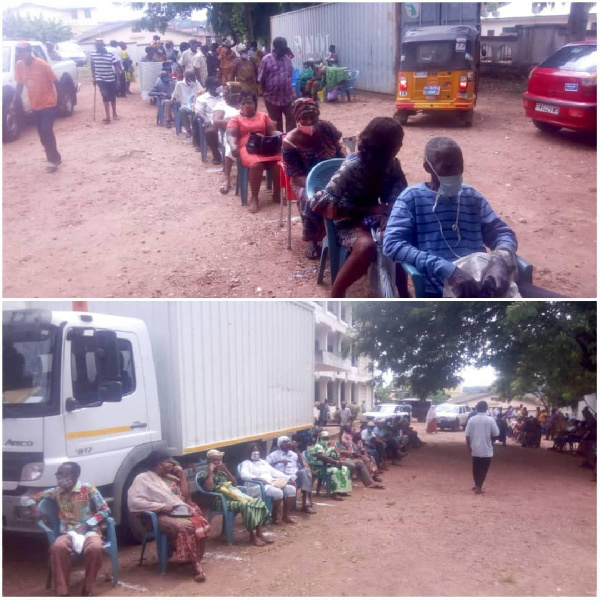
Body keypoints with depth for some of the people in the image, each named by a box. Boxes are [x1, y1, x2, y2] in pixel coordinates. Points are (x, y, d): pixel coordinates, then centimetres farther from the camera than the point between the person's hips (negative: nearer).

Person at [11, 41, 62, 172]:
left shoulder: (42, 64, -18)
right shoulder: (19, 65, -3)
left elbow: (55, 82, -11)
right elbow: (19, 85, 6)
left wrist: (60, 99, -9)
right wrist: (14, 102, -1)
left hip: (48, 104, -6)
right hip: (35, 105, 6)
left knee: (47, 131, -13)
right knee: (43, 133, 8)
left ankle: (53, 160, 0)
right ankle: (54, 158, 22)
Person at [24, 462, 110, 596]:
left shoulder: (88, 489, -2)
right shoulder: (56, 491, 9)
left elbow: (105, 510, -4)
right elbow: (32, 497, 21)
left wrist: (86, 525, -15)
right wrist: (34, 507, -3)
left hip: (89, 531, -2)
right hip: (67, 533, 3)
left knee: (95, 548, -37)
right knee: (58, 547, -35)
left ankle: (87, 589, -17)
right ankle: (62, 592, -27)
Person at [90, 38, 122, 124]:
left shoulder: (110, 55, -11)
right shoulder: (92, 55, -4)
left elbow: (116, 66, -8)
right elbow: (92, 67, 7)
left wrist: (118, 77, -16)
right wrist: (93, 77, 8)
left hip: (111, 78, 0)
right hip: (100, 79, 0)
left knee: (113, 97, 13)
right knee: (105, 96, -10)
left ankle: (114, 113, 33)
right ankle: (107, 117, -7)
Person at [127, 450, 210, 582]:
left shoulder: (170, 477, 21)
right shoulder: (143, 478, -1)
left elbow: (185, 495, 20)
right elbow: (133, 501, -14)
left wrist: (182, 475, 11)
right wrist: (161, 506, -18)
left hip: (180, 511, 7)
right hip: (162, 516, -7)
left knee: (201, 523, -22)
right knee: (185, 527, -34)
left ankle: (196, 560, -15)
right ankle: (195, 564, -25)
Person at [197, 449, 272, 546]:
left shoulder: (220, 471, 22)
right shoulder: (203, 473, 0)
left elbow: (234, 483, 16)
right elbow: (209, 488, -18)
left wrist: (226, 470, 6)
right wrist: (210, 471, -13)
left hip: (234, 494, 8)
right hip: (222, 500, -8)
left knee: (258, 502, -11)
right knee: (245, 505, -32)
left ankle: (259, 533, -11)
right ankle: (252, 536, -21)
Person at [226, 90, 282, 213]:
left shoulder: (263, 116, 25)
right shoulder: (236, 119, 16)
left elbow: (272, 131, 15)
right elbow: (230, 136, 1)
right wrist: (233, 146, -23)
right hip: (247, 148, -3)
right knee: (256, 164, -37)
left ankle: (276, 194, -11)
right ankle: (254, 198, -24)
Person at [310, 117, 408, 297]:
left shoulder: (391, 163, -4)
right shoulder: (352, 166, -22)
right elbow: (320, 202, -25)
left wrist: (386, 210, -29)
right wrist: (366, 210, -26)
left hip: (374, 218, 6)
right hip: (350, 222, -6)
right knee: (367, 246, -37)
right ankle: (336, 297, -21)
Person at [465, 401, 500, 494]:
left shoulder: (472, 419, -4)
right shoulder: (490, 420, -10)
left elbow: (467, 434, -5)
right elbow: (496, 433, -5)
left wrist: (468, 446, 4)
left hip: (475, 448, 3)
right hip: (486, 449, -3)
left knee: (476, 467, 17)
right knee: (483, 469, 6)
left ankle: (477, 485, 30)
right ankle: (479, 487, 2)